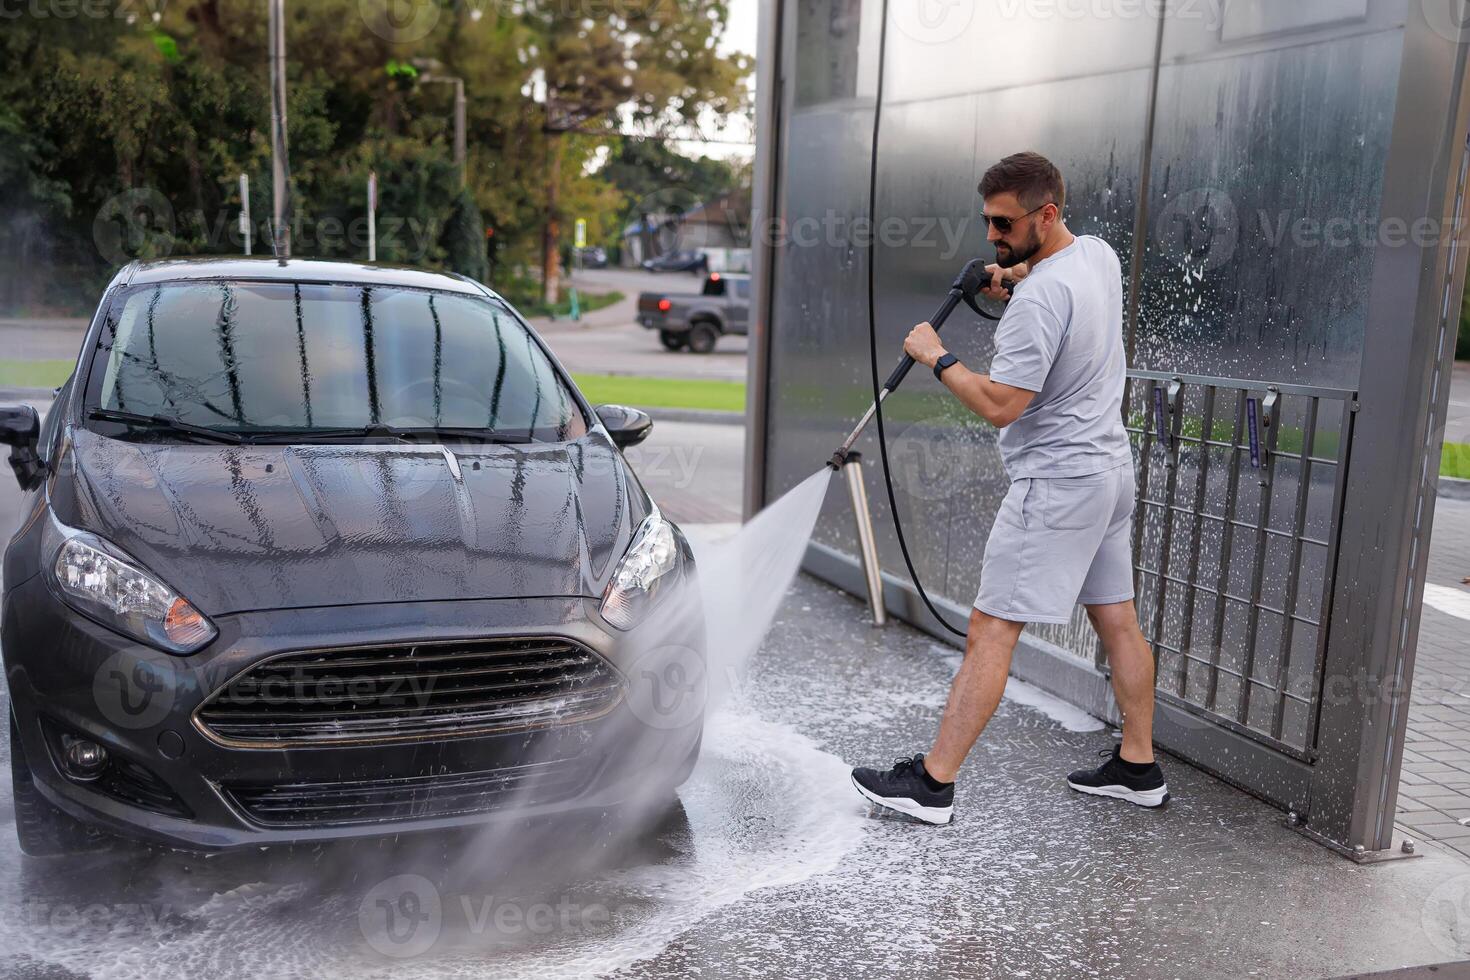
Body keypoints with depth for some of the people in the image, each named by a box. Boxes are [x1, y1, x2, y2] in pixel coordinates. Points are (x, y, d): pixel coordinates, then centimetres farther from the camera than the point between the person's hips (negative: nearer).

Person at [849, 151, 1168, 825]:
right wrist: (1016, 273, 18)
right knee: (1118, 621, 15)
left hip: (1056, 482, -10)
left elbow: (1000, 406, -23)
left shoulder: (1039, 298, -22)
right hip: (1110, 467, 10)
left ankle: (933, 782, -3)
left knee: (991, 630, -7)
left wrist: (936, 358, -11)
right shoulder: (1100, 254, 8)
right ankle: (1139, 768, 26)